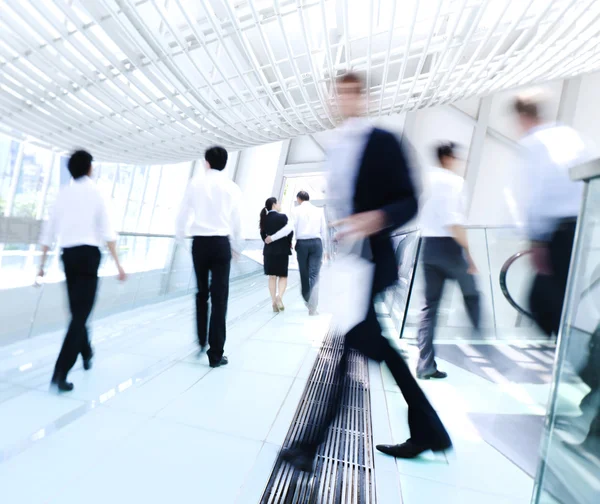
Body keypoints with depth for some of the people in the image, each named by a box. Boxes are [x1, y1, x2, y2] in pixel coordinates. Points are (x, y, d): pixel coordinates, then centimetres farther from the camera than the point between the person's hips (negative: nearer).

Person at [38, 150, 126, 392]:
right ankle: (60, 373, -9)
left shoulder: (63, 193, 10)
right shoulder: (95, 191, -2)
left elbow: (48, 231, 10)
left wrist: (42, 263, 18)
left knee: (77, 310, 18)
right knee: (81, 314, -4)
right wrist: (118, 264, -10)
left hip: (68, 255, 5)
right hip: (88, 254, -5)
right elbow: (107, 231, -10)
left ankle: (86, 355, 34)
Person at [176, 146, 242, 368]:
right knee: (219, 298, 2)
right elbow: (237, 221, 5)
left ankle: (201, 341, 29)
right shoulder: (231, 186, 4)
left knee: (202, 294, 19)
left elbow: (182, 213, 6)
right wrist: (236, 246, 20)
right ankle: (215, 354, 7)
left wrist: (180, 235, 26)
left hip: (199, 242, 2)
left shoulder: (195, 182, 5)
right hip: (221, 242, -1)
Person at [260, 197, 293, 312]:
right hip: (282, 249, -4)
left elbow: (263, 233, 7)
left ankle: (274, 301, 9)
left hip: (269, 250, 4)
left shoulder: (264, 218, 5)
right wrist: (289, 243, 6)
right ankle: (279, 296, -14)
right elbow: (290, 232, -10)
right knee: (283, 276, 7)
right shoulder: (282, 216, -8)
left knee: (272, 276, 8)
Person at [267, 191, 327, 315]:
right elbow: (324, 231, 11)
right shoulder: (319, 210, 10)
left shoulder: (297, 210, 3)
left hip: (302, 243, -1)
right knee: (314, 275, -1)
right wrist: (323, 246, 22)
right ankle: (312, 307, -7)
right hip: (316, 243, 1)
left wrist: (272, 237, -4)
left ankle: (307, 301, 30)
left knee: (304, 274, 14)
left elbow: (289, 227, -9)